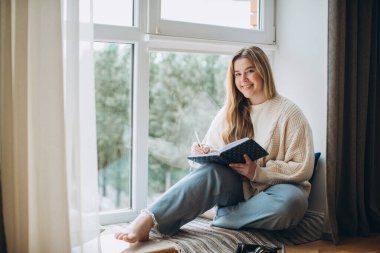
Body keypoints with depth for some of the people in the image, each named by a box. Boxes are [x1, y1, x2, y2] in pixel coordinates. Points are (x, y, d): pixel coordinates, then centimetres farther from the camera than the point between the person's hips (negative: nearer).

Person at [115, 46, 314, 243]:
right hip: (235, 188, 2)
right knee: (213, 171, -32)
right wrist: (204, 154, -13)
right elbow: (211, 150, 12)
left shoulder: (289, 112, -1)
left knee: (292, 200, -37)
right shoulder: (229, 112, 11)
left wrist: (258, 172, -19)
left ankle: (220, 215, -28)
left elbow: (303, 168, -7)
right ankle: (146, 221, -45)